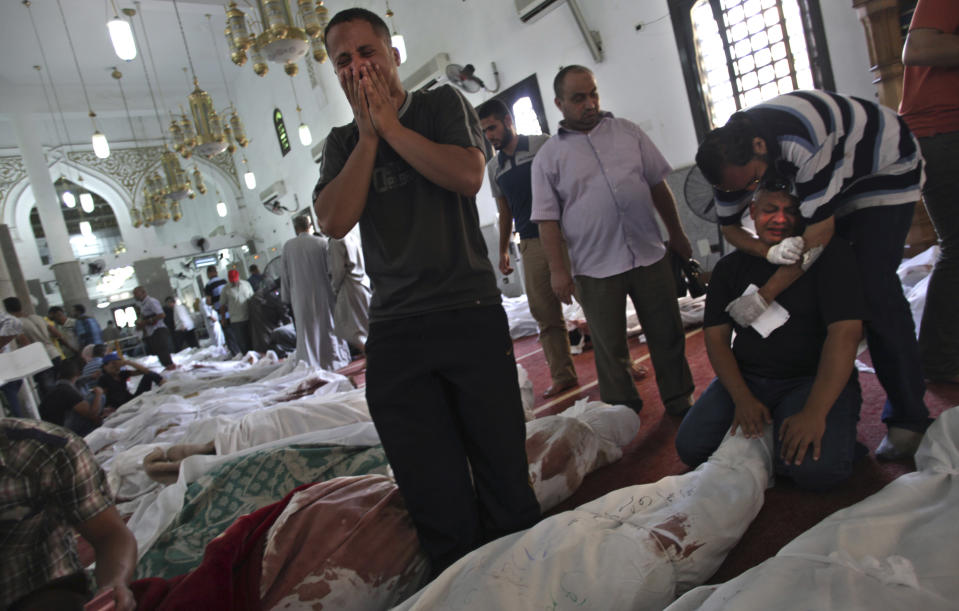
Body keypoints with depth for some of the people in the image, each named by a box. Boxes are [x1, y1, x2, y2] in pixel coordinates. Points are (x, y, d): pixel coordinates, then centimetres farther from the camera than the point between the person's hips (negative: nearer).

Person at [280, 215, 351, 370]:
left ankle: (310, 367, 7)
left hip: (301, 299, 1)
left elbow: (284, 274, 4)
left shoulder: (288, 246, 0)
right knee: (329, 328, 10)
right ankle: (336, 363, 17)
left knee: (307, 333, 6)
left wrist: (286, 298, 11)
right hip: (323, 294, -1)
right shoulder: (322, 242, -6)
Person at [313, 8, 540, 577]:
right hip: (394, 334, 2)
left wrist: (390, 125, -5)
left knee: (505, 477, 4)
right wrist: (368, 135, -2)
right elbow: (334, 221, -3)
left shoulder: (443, 105, 9)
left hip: (472, 316, -2)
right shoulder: (343, 143, 15)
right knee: (438, 502, 6)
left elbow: (468, 175, -12)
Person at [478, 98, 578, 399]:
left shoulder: (542, 144, 2)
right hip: (531, 243, 4)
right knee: (545, 314, 4)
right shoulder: (493, 167, 15)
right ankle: (563, 375, 14)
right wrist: (503, 250, 19)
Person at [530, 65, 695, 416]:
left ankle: (679, 401, 29)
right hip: (595, 269, -2)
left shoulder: (628, 132, 9)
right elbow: (547, 219, -2)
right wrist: (557, 269, -9)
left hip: (650, 256, 3)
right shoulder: (548, 156, 1)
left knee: (667, 335, 11)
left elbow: (658, 185, 14)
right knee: (610, 349, 7)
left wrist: (677, 235, 14)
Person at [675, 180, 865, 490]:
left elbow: (845, 333, -16)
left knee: (816, 468, -30)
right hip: (745, 378, 4)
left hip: (813, 379, -3)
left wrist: (814, 413, -25)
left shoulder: (831, 254, -6)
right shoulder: (730, 267, 7)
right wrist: (742, 398, -15)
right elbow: (716, 338, 3)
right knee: (690, 447, -16)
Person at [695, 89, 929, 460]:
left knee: (874, 289, -17)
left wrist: (764, 296, -36)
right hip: (833, 178, 7)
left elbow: (821, 231, -37)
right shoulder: (731, 152, -18)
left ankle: (908, 417, -6)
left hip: (884, 166, -6)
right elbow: (729, 227, -9)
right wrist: (771, 253, -31)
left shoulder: (804, 143, -41)